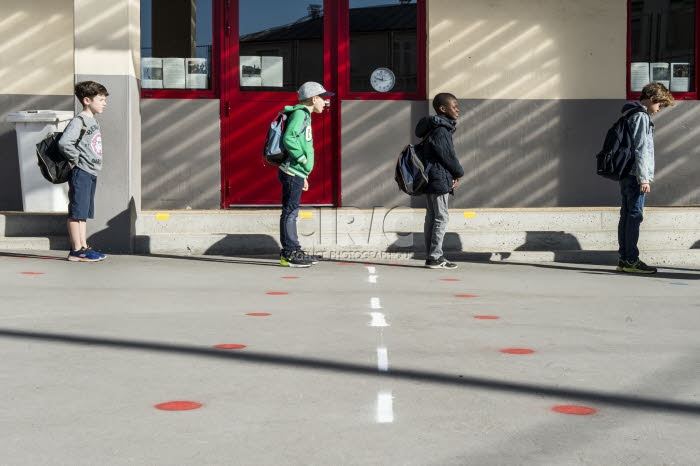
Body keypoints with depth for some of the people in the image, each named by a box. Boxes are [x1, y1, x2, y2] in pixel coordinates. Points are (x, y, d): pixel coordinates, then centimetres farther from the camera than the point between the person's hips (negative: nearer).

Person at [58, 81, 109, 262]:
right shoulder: (79, 121, -14)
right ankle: (76, 250, -1)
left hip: (91, 173, 9)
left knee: (84, 213, 13)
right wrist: (76, 160, -17)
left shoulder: (94, 121, 15)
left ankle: (83, 247, 18)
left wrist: (94, 164, 14)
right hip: (81, 173, -9)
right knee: (77, 212, -4)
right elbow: (64, 142, -26)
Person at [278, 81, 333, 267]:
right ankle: (289, 254, -4)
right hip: (292, 173, -10)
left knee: (292, 212, 13)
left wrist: (304, 175, 22)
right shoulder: (299, 113, -11)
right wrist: (303, 159, -17)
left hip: (296, 173, 10)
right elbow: (289, 138, -25)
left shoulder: (304, 115, 20)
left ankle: (294, 251, 19)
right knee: (290, 212, -7)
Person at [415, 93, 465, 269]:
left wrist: (453, 175, 6)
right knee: (441, 218, -6)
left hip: (430, 181, 10)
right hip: (439, 180, -10)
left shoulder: (435, 128, 17)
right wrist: (459, 173, 2)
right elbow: (448, 156, -15)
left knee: (431, 218, 11)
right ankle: (435, 257, -5)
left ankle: (431, 256, 15)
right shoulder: (440, 130, -15)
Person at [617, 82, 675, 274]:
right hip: (635, 175, -10)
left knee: (627, 216, 9)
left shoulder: (631, 114, 20)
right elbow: (640, 149, -17)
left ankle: (624, 260, 12)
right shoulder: (641, 116, -11)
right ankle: (631, 261, -6)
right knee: (634, 216, -7)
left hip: (626, 174, 10)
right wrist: (644, 178, -17)